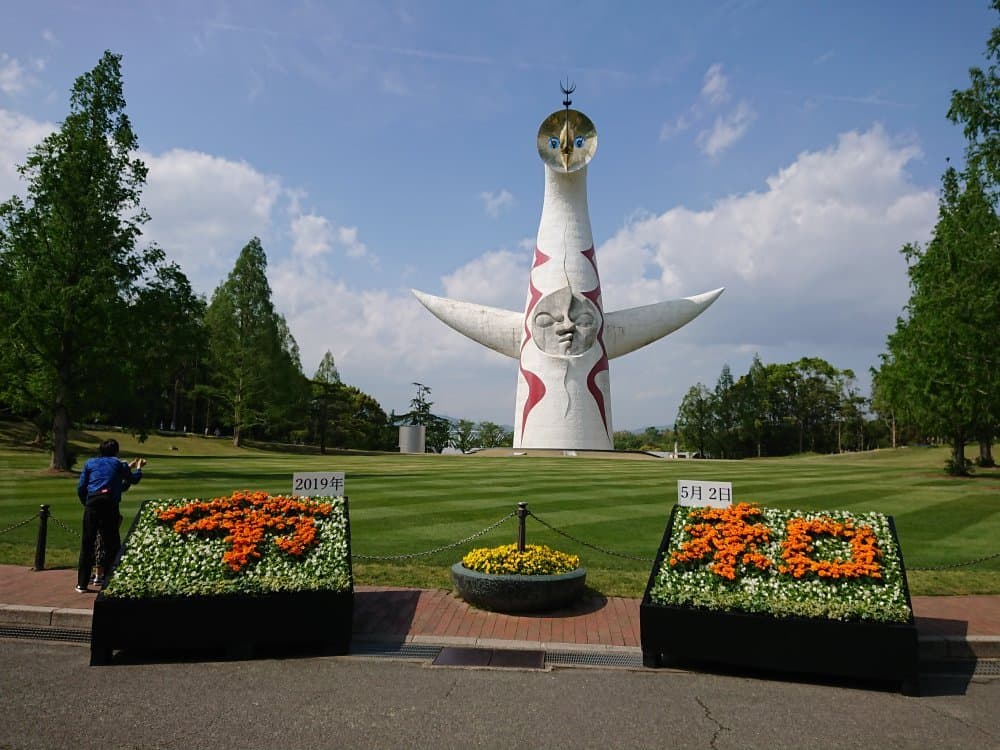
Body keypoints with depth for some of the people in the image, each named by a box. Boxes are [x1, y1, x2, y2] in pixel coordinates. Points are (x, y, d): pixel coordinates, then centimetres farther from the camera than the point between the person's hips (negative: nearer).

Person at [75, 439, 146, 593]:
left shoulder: (90, 463, 18)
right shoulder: (118, 464, 13)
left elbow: (80, 488, 12)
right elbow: (134, 480, 26)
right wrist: (138, 467, 43)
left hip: (91, 503, 2)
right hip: (110, 504, -2)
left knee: (87, 544, 8)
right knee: (112, 544, 6)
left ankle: (82, 584, 11)